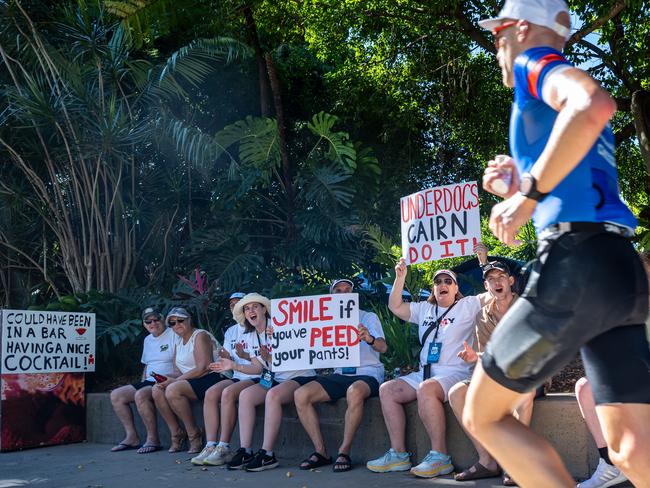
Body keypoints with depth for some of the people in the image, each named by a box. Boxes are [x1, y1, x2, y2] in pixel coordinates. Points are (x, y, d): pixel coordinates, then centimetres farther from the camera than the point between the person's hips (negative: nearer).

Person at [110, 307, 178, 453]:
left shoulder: (174, 335, -6)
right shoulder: (147, 340, 20)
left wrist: (169, 377, -25)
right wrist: (142, 383, 13)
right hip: (149, 382, 9)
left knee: (140, 395, -33)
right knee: (116, 395, -2)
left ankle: (153, 439, -22)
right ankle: (132, 437, -1)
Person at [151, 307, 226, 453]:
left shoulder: (200, 336, -7)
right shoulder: (179, 343, 20)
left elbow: (203, 368, -18)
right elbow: (178, 372, 14)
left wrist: (175, 381, -17)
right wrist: (166, 380, -9)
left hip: (214, 378, -9)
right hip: (192, 382, 9)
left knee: (173, 390, -28)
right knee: (157, 389, -9)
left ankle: (194, 435, -15)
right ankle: (176, 434, -3)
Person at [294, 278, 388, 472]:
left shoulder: (368, 317, 6)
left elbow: (382, 347, -10)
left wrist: (369, 339, -35)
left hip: (367, 373, -4)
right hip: (340, 374, 5)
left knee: (354, 391, -39)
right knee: (301, 394, -17)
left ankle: (344, 452, -24)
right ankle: (321, 451, -9)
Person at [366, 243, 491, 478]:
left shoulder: (467, 306, 5)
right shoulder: (425, 309, 22)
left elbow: (493, 293, -7)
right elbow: (395, 307, 25)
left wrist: (484, 262, -13)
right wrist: (400, 278, 16)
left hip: (455, 373, -7)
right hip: (424, 374, 7)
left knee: (426, 389, -36)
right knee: (386, 390, -8)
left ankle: (440, 456, -29)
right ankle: (398, 454, -9)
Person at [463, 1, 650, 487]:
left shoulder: (537, 62, 4)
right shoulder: (556, 88, 30)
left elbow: (595, 104, -23)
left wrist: (528, 193, -18)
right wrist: (523, 187, 25)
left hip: (577, 267, -9)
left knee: (482, 414, 3)